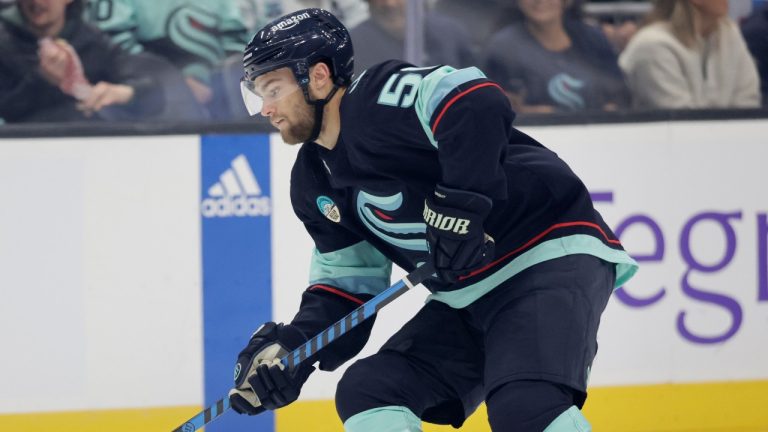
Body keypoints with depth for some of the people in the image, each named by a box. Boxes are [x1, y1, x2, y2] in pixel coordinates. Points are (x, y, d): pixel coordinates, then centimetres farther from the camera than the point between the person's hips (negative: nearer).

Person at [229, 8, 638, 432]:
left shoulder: (380, 98, -15)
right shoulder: (313, 184, 13)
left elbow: (479, 104, -32)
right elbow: (347, 282, 15)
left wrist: (458, 208, -32)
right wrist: (290, 345, 0)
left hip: (552, 255, -10)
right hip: (469, 296, 10)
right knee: (367, 395, 3)